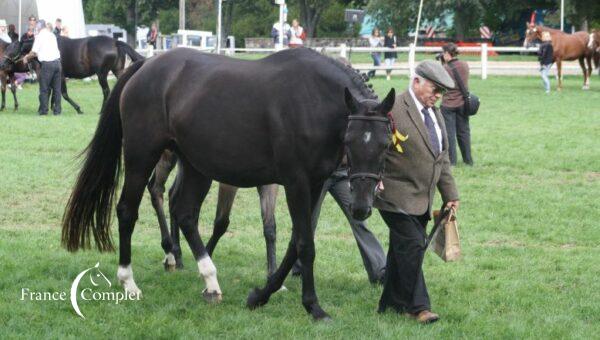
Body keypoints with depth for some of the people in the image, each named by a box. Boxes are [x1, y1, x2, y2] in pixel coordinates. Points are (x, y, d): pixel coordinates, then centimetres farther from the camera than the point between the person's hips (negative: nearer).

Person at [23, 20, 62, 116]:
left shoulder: (39, 36, -7)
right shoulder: (52, 35, 13)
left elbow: (34, 52, -8)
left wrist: (27, 57, 12)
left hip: (47, 64, -6)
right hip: (57, 61, 6)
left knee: (44, 89, 2)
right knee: (57, 88, 9)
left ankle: (44, 110, 2)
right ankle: (57, 110, 9)